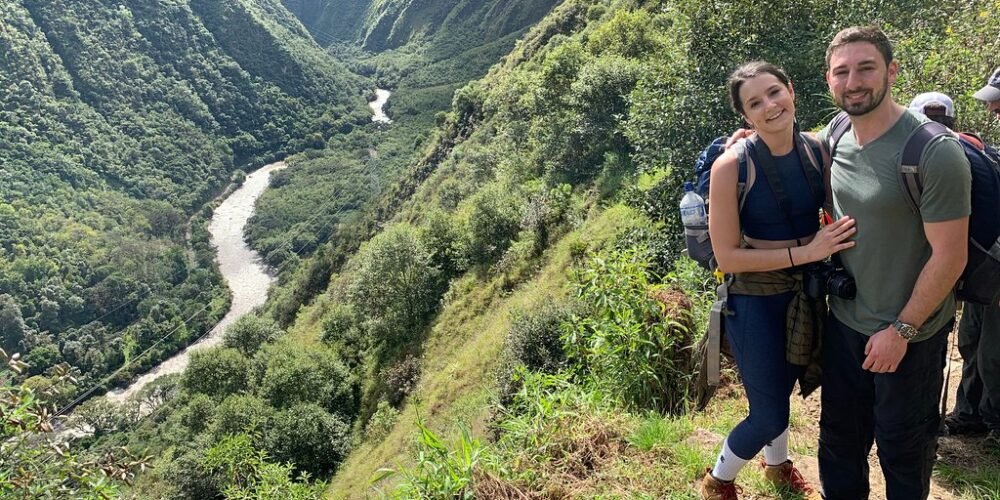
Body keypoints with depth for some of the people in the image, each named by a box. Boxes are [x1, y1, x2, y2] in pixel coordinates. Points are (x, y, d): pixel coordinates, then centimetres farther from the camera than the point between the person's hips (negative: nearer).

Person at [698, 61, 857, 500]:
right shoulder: (731, 166, -20)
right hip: (755, 303, -4)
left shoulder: (819, 152, -7)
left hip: (808, 295, 5)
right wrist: (804, 251, -24)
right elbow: (726, 257, -19)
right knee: (769, 416, 5)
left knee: (782, 390, 25)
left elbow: (839, 219, 9)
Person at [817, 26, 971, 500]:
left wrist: (901, 330, -14)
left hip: (909, 333, -5)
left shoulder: (935, 153, -23)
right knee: (840, 435, 21)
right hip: (844, 321, 6)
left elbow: (949, 256, -20)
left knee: (902, 444, 15)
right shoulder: (834, 135, -4)